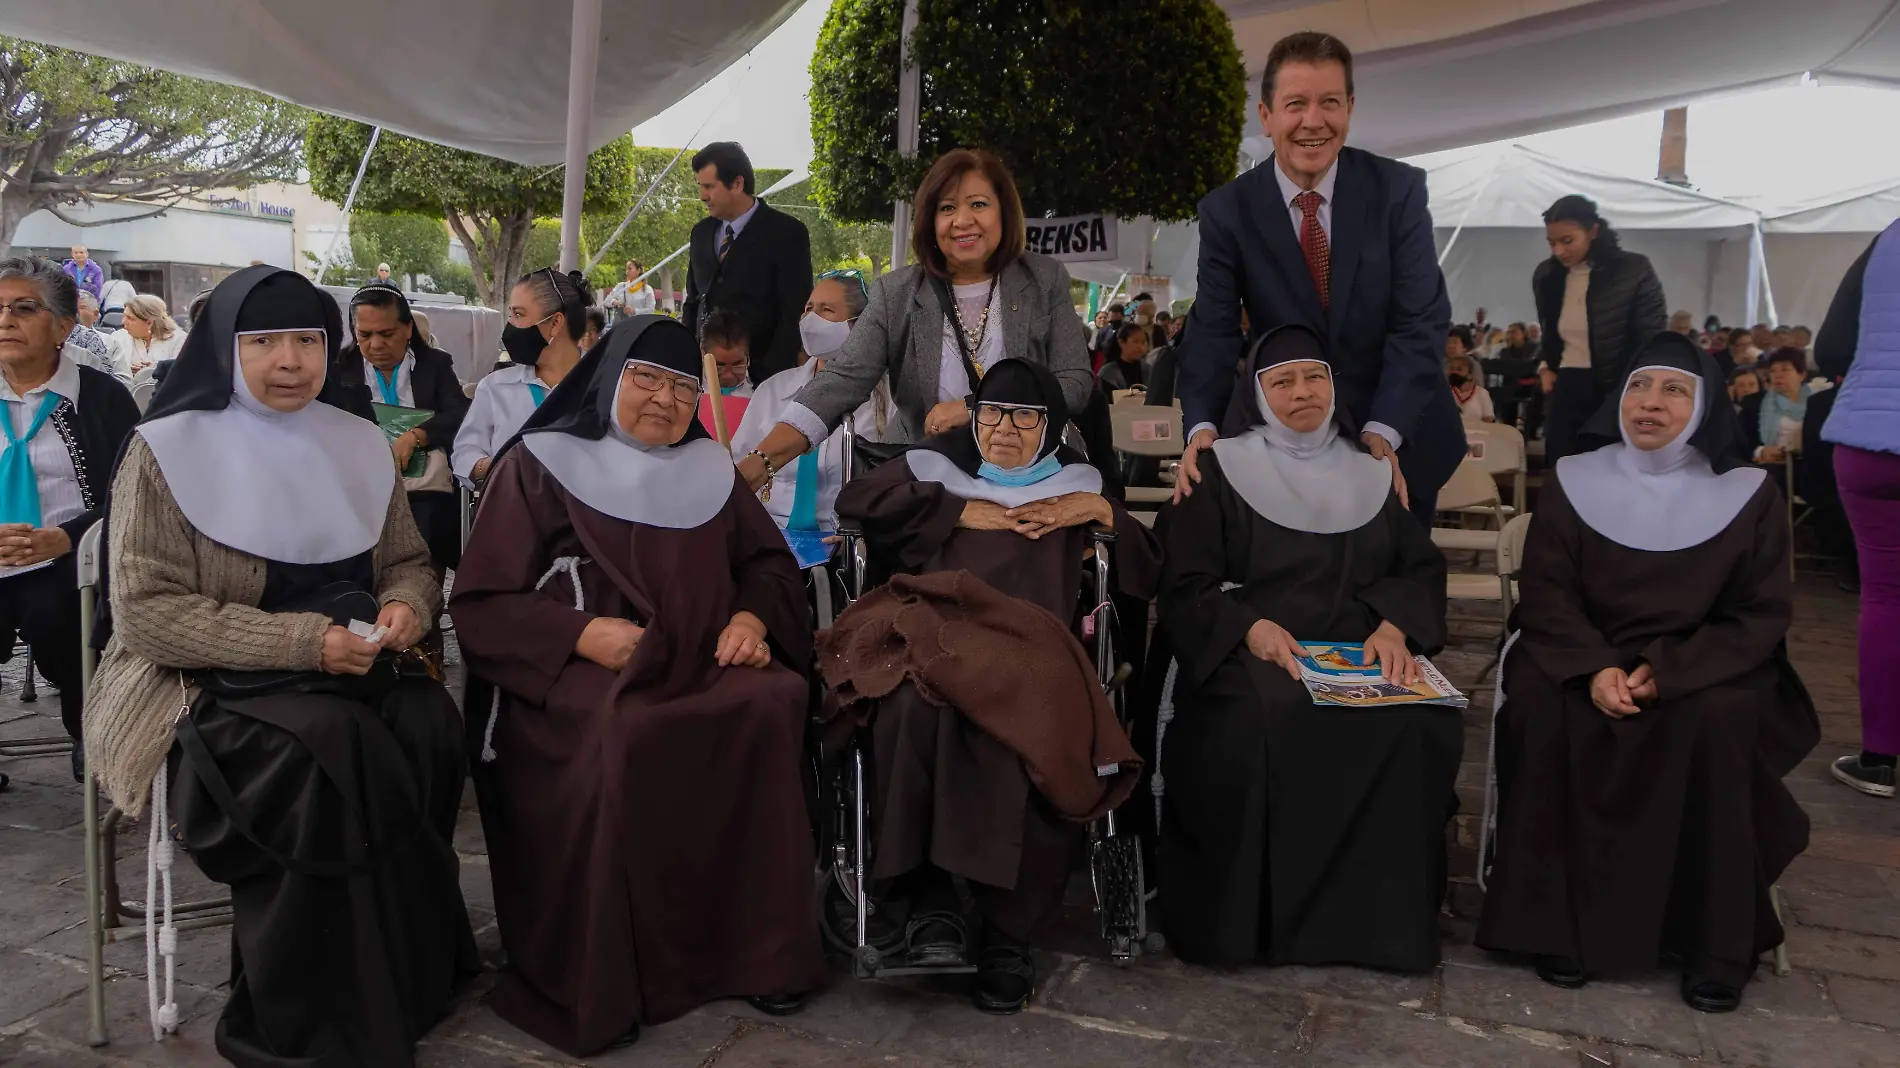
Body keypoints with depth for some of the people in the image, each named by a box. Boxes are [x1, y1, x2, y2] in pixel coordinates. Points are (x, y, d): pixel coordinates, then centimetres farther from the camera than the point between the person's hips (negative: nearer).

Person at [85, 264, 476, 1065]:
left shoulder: (357, 443, 10)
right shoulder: (168, 450, -5)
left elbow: (409, 563, 16)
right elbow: (147, 614, -12)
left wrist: (404, 605, -9)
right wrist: (301, 641, -22)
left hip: (354, 672, 4)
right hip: (206, 685, -4)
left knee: (429, 725, -27)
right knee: (329, 749, -33)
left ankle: (410, 978, -10)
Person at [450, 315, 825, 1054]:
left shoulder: (709, 469, 16)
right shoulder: (540, 464, 3)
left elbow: (770, 564, 20)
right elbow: (481, 604, -2)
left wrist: (752, 617, -3)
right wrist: (582, 634, -18)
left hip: (698, 657, 4)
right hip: (572, 671, -3)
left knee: (773, 701, -28)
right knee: (625, 733, -37)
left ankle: (762, 944, -14)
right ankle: (596, 979, -19)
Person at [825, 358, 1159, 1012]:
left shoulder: (1076, 484, 26)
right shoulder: (938, 467, 25)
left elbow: (1147, 573, 22)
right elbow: (856, 500, 7)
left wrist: (1101, 511, 8)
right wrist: (960, 511, 6)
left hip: (1027, 657, 1)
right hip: (931, 637, 0)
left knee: (1025, 742, -33)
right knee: (919, 703, -37)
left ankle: (1009, 934, -19)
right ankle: (926, 898, -27)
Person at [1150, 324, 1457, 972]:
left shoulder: (1370, 475, 18)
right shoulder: (1221, 470, 6)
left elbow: (1422, 568, 12)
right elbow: (1185, 586, -1)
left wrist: (1394, 625, -11)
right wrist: (1249, 626, -22)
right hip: (1246, 652, -3)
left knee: (1422, 722, -27)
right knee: (1260, 718, -36)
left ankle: (1382, 913, -9)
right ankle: (1243, 915, -17)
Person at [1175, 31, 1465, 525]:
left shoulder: (1399, 189, -10)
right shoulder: (1227, 210, -8)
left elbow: (1421, 320, -13)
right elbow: (1214, 330, -14)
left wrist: (1384, 431, -27)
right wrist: (1202, 427, -32)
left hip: (1397, 438, 0)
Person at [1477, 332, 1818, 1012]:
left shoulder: (1747, 495, 0)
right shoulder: (1574, 481, 1)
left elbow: (1761, 616, -3)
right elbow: (1545, 594, -3)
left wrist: (1668, 671, -19)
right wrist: (1595, 668, -21)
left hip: (1702, 668, 0)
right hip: (1585, 658, 1)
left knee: (1719, 722, -32)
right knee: (1541, 706, -30)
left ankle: (1717, 939, -15)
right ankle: (1559, 919, -17)